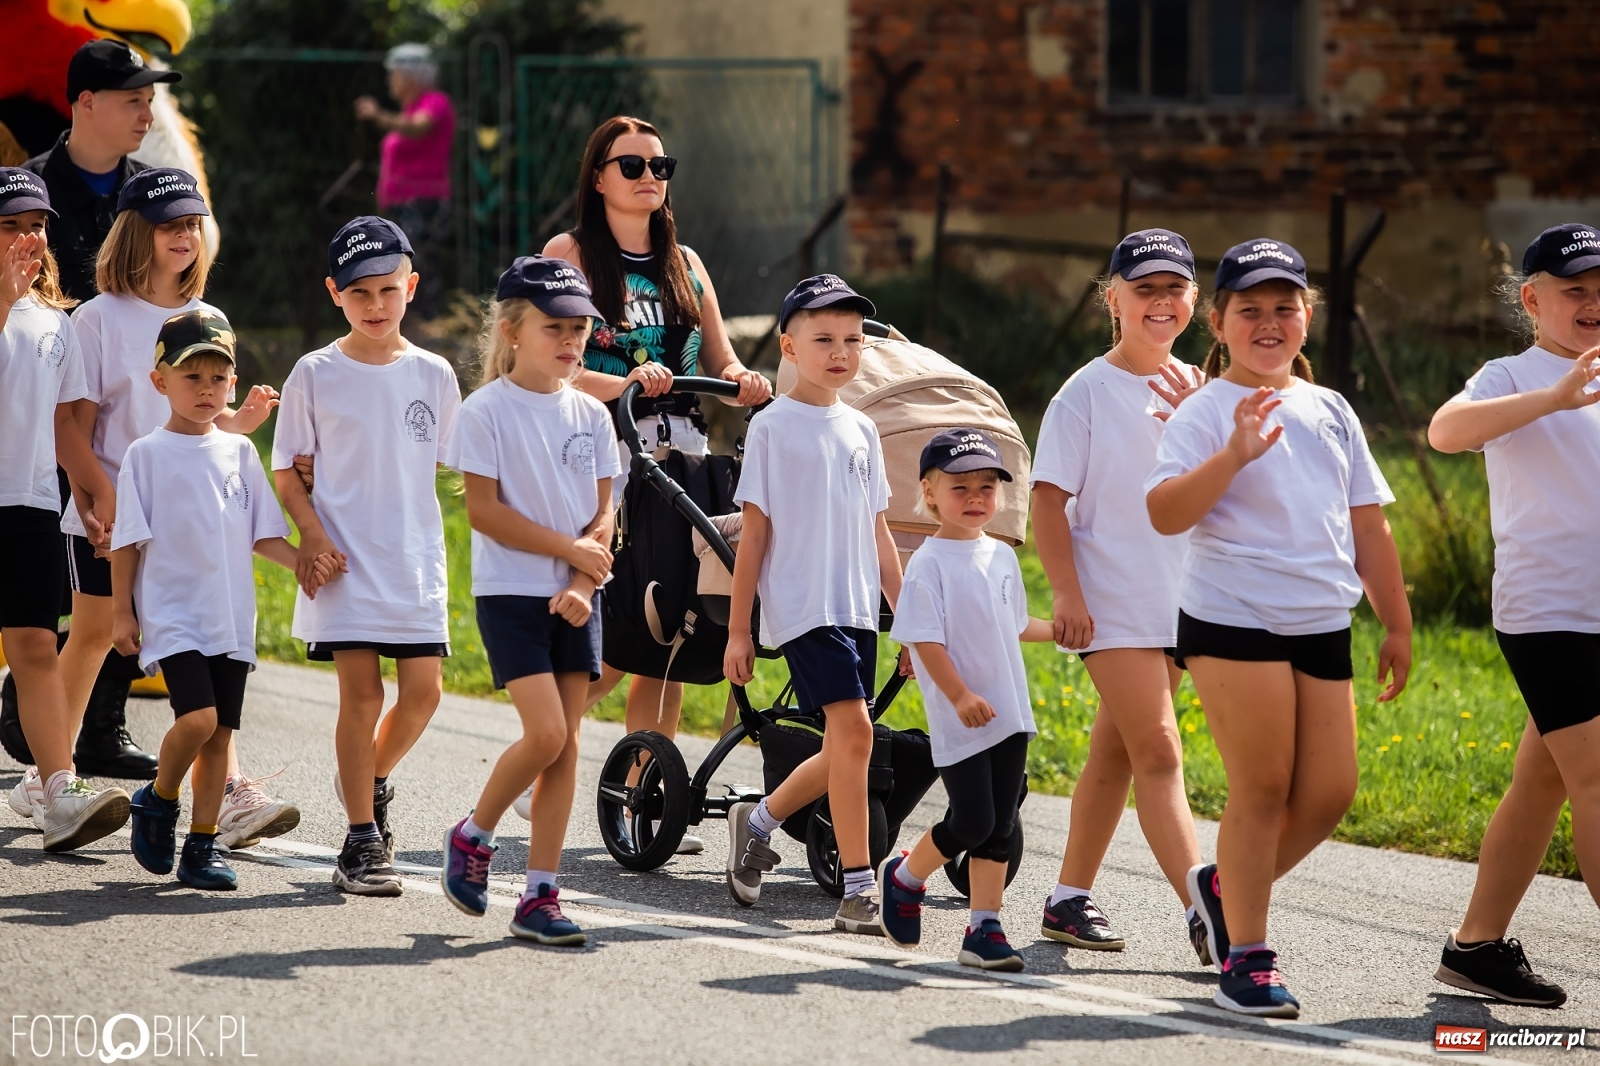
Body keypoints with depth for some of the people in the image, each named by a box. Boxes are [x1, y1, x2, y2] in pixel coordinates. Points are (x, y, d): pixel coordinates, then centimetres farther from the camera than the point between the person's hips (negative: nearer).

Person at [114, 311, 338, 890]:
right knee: (198, 717, -20)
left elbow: (263, 533, 13)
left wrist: (304, 561, -4)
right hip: (173, 613, -4)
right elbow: (128, 539, -1)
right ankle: (158, 800, 5)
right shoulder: (147, 455, -1)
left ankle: (202, 845, 11)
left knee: (220, 735, 3)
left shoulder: (239, 451, 11)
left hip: (231, 618, 4)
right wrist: (121, 611, -4)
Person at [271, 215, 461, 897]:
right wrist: (312, 532, -13)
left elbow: (442, 463, 14)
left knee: (422, 688, -3)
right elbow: (287, 470, 3)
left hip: (416, 558, 3)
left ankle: (371, 778, 27)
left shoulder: (433, 375, 7)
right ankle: (362, 841, 0)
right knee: (361, 689, -7)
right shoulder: (316, 374, 1)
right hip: (343, 557, -3)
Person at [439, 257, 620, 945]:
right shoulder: (487, 411, -6)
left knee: (565, 745, 0)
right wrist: (570, 548, -13)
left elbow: (601, 513, 7)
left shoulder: (590, 415, 8)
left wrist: (582, 585, -9)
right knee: (545, 734, -16)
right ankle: (472, 837, 9)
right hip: (510, 593, -5)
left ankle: (541, 895, 3)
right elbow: (484, 511, -11)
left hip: (574, 599, 5)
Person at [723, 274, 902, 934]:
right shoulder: (773, 427, -3)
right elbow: (754, 533, -3)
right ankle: (858, 889, -16)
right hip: (802, 605, -6)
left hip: (858, 608, 6)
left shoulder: (861, 430, 14)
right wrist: (738, 630, -4)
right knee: (854, 730, -17)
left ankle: (759, 820, 31)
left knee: (844, 751, 6)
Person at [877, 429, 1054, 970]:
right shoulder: (929, 562, -9)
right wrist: (960, 696, -21)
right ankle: (904, 878, 18)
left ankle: (984, 927, 6)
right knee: (972, 822, -8)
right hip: (960, 721, -6)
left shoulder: (1002, 556, 12)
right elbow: (924, 639, -14)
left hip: (1009, 716, 6)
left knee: (1000, 827, 3)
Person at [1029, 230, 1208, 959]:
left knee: (1116, 755, 12)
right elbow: (1049, 498, -7)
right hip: (1112, 602, -6)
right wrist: (1067, 595, -14)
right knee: (1157, 751, -14)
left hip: (1177, 597, 6)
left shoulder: (1194, 391, 10)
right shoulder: (1088, 393, -5)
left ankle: (1070, 899, 21)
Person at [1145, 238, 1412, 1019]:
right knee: (1262, 789, -6)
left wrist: (1396, 626, 19)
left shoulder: (1330, 411, 14)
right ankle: (1245, 960, 3)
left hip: (1322, 628, 6)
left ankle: (1225, 886, 27)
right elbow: (1164, 513, -18)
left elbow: (1367, 525, 20)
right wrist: (1233, 456, -30)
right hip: (1234, 622, -6)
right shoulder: (1208, 411, -4)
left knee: (1329, 792, 4)